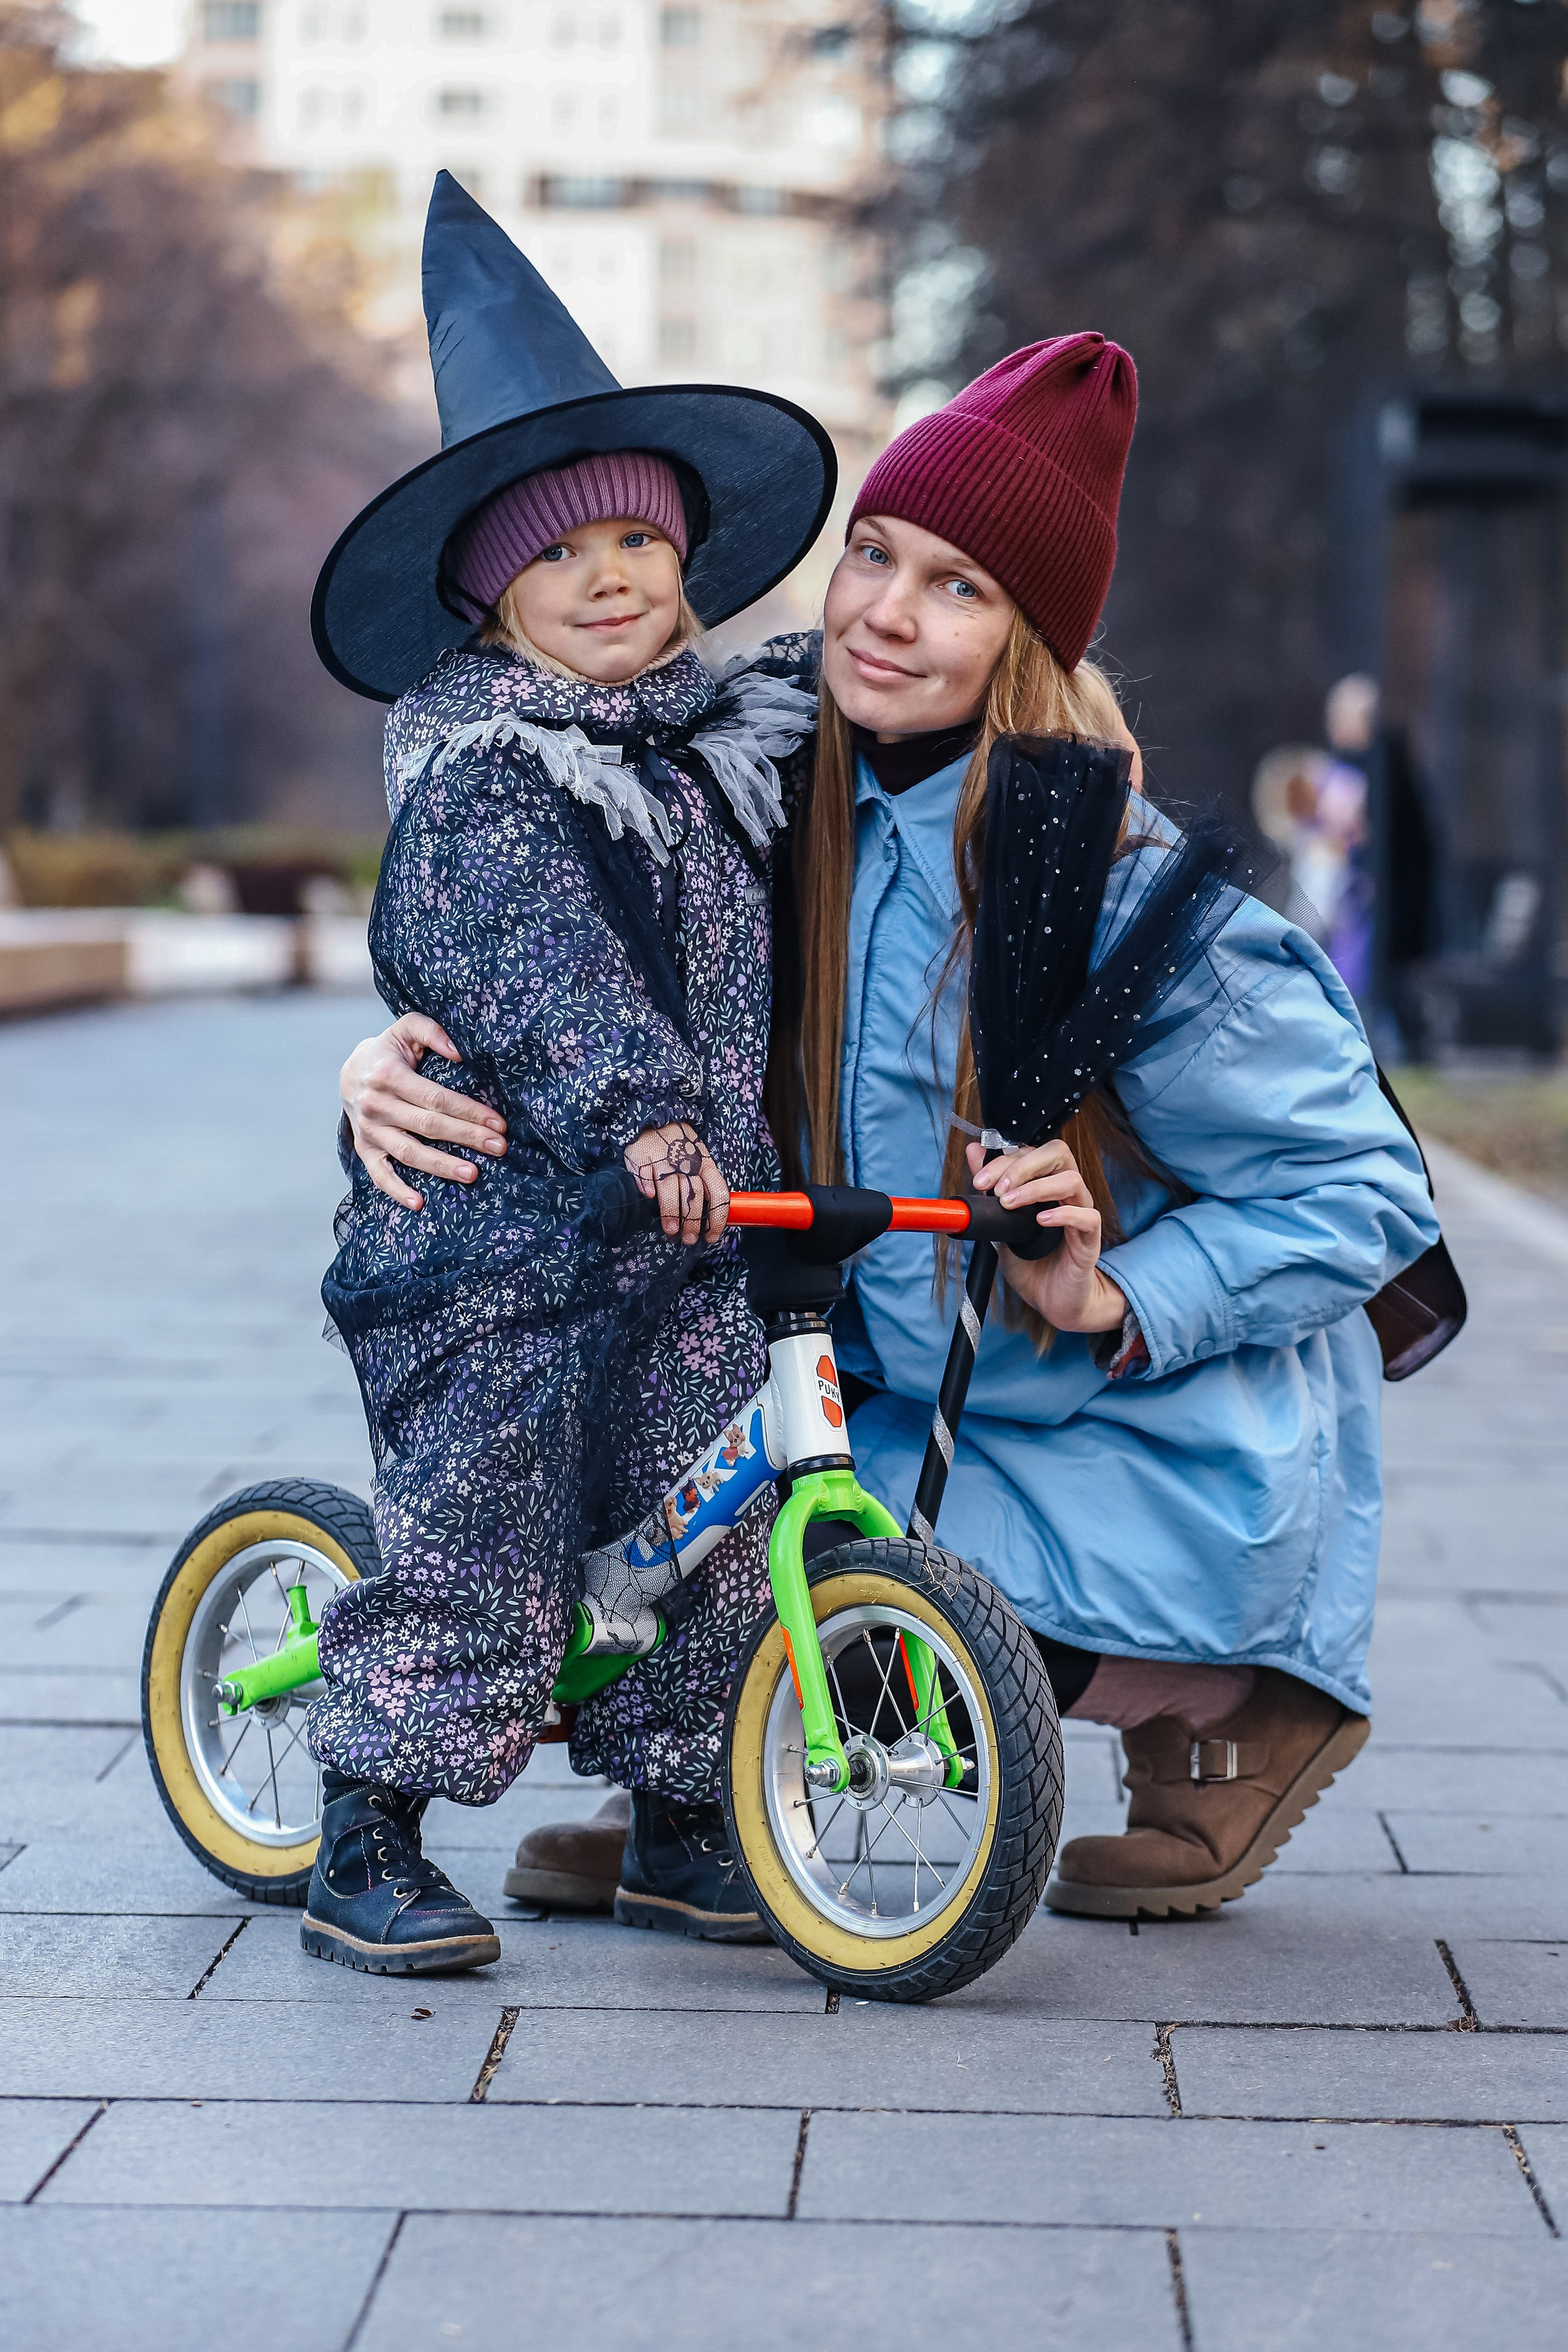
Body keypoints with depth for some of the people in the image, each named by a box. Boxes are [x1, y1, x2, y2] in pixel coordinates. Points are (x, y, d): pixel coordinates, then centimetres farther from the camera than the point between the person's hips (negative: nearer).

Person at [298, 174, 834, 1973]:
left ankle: (677, 1827, 22)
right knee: (470, 1544, -4)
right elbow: (533, 968, -25)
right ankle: (365, 1854, 8)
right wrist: (639, 1112, -36)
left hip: (689, 1234, 7)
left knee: (709, 1541, 7)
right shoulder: (481, 774, -11)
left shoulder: (722, 739, 12)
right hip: (501, 1232, -7)